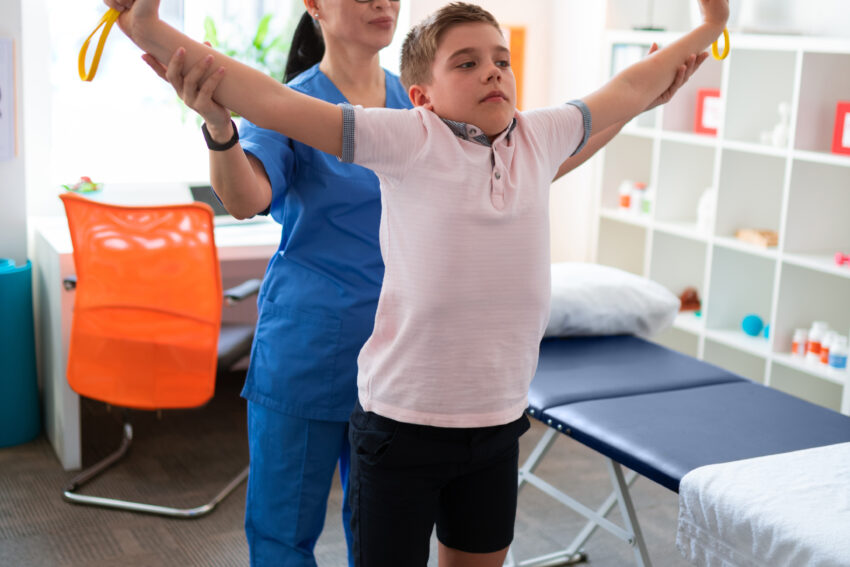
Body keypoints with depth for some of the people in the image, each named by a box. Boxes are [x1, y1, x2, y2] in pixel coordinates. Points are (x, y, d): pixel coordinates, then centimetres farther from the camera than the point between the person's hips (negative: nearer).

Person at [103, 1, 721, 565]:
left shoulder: (540, 136, 4)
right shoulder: (408, 141, -11)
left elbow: (627, 90, 20)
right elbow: (276, 105, -18)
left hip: (498, 419, 5)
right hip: (404, 420, -5)